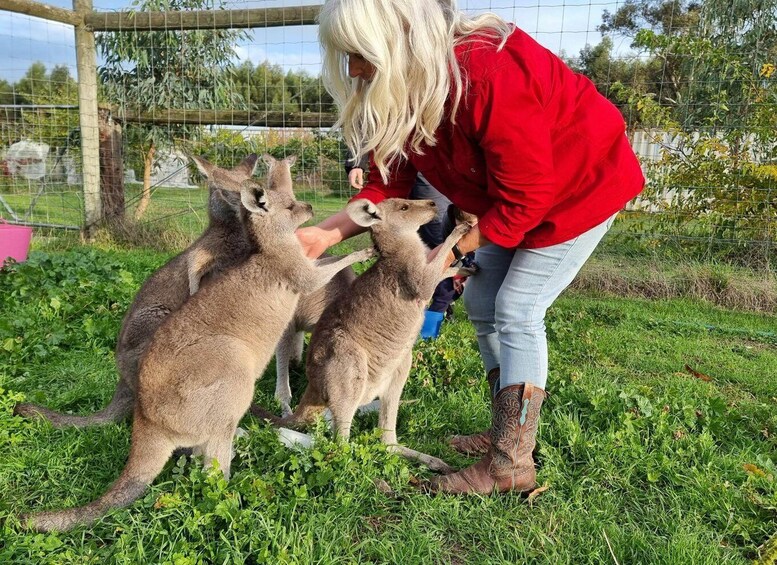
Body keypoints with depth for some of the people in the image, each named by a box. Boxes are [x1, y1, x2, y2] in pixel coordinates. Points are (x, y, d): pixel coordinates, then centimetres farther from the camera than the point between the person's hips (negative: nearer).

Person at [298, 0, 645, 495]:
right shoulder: (394, 95, -10)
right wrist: (327, 233, -21)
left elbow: (525, 199, -29)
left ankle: (512, 464, -5)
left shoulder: (488, 74, -35)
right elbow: (389, 184, -8)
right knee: (483, 305, 7)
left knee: (517, 311, -15)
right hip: (508, 196, 8)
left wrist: (454, 251, -21)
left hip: (582, 181, -8)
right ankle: (507, 433, 20)